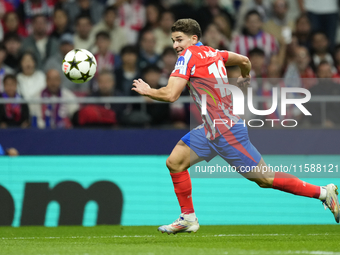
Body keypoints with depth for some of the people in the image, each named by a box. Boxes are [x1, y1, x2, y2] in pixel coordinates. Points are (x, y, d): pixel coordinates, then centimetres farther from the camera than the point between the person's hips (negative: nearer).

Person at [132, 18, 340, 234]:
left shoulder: (189, 55, -13)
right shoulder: (212, 53, 9)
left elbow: (171, 95, -19)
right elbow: (244, 61, 24)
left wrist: (147, 91, -1)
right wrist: (245, 79, 45)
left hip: (227, 131, -9)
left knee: (265, 179, -3)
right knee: (174, 162, 5)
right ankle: (188, 219, 12)